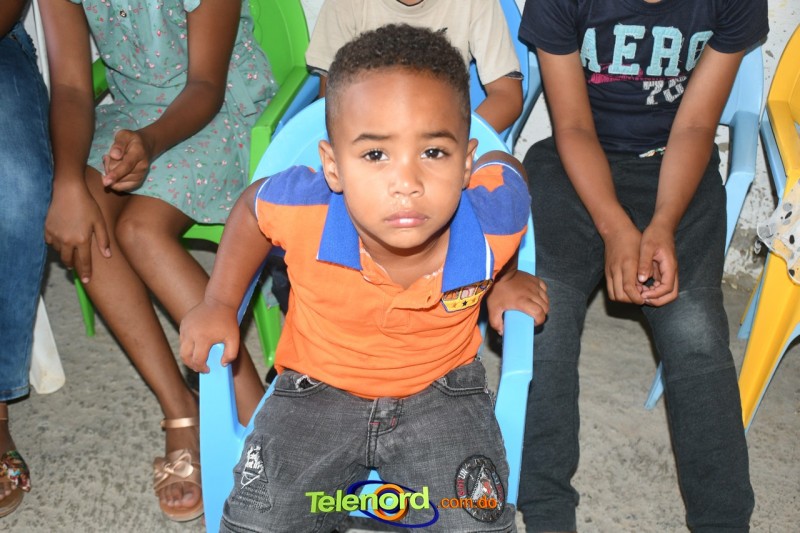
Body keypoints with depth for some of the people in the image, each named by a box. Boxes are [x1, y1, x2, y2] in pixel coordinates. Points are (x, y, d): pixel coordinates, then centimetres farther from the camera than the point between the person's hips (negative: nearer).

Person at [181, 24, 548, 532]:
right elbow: (252, 207, -1)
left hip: (440, 393, 1)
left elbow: (504, 166, 3)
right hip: (318, 392, 0)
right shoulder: (303, 211, -28)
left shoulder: (495, 219, -24)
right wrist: (219, 305, -1)